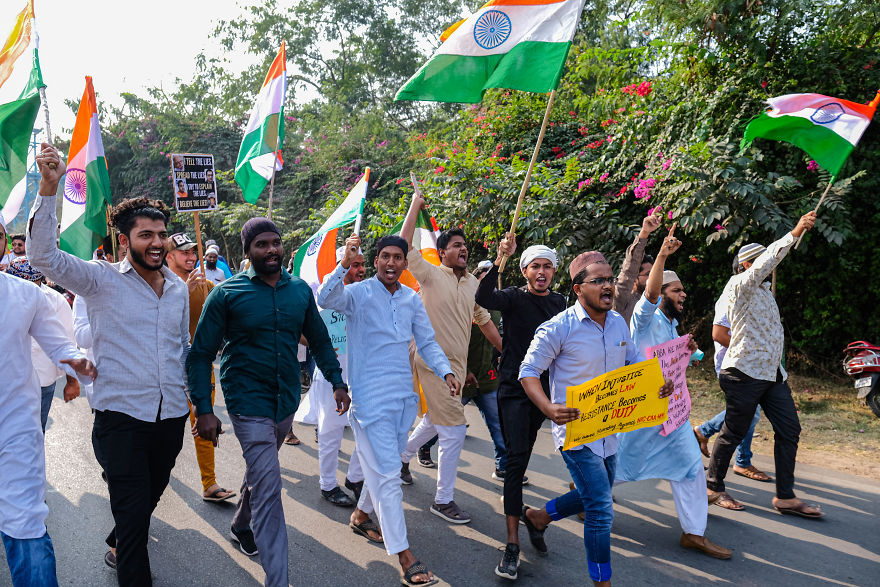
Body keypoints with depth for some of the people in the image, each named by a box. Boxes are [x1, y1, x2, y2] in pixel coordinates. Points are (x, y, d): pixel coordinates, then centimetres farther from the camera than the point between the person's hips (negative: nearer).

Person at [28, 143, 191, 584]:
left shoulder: (179, 287, 8)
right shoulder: (102, 280, -5)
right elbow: (44, 255, -20)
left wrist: (192, 393, 18)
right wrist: (49, 187, -31)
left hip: (171, 416, 5)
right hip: (122, 416, -5)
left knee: (149, 499, 23)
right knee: (132, 512, -4)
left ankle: (118, 547, 49)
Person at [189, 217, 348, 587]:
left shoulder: (300, 290, 2)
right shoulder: (227, 293, -10)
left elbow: (319, 339, 13)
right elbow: (201, 354, -7)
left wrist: (337, 381, 6)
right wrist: (203, 409, -14)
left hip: (287, 400, 5)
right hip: (249, 402, -5)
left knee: (260, 470, 25)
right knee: (269, 489, -10)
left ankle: (242, 526, 52)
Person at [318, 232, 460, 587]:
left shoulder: (412, 299, 9)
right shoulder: (359, 293, -8)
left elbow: (427, 343, 13)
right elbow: (325, 299, -27)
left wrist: (446, 372, -1)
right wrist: (345, 264, -39)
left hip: (403, 395, 6)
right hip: (371, 396, -6)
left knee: (385, 465, 20)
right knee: (388, 474, -6)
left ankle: (361, 515, 45)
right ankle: (405, 558, 0)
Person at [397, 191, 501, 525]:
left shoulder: (473, 284, 11)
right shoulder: (431, 275, -8)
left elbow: (484, 321, 19)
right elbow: (404, 246, -18)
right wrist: (415, 206, -11)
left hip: (457, 363, 7)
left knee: (435, 420, 22)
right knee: (454, 428, -8)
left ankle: (402, 457, 48)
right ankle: (443, 500, 4)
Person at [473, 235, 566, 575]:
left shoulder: (559, 302, 6)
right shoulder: (514, 298, -9)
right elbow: (483, 298, -31)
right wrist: (500, 259, -41)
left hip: (544, 387, 5)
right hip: (514, 387, -5)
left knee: (527, 447, 21)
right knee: (517, 456, -12)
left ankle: (513, 495, 47)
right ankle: (513, 541, -10)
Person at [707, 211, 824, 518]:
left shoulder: (764, 289, 19)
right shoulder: (740, 286, -9)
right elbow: (766, 260, -26)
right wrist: (795, 233, -32)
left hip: (772, 372, 9)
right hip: (745, 373, -9)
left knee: (789, 429, 5)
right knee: (734, 433, 1)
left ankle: (785, 496, 12)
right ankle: (713, 485, 17)